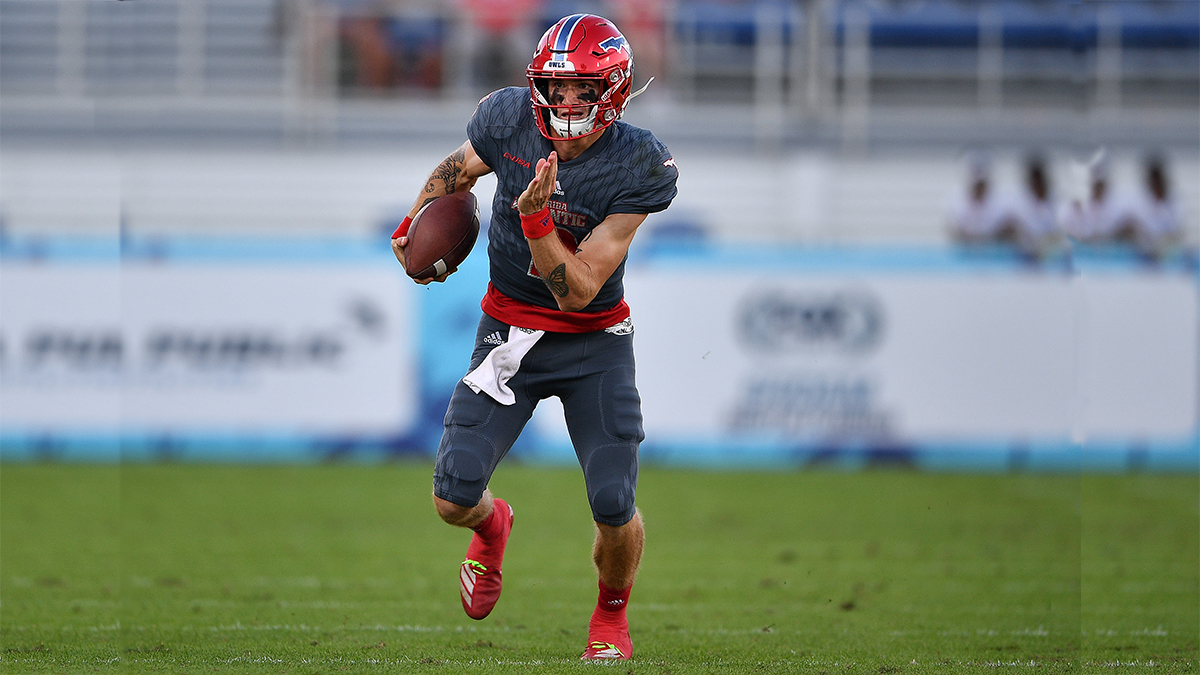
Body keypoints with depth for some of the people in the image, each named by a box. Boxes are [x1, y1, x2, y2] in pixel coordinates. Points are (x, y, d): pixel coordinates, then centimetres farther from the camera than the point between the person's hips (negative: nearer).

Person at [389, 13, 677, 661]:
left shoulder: (635, 169, -21)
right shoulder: (507, 121, -14)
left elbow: (578, 291, -23)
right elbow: (458, 170, 13)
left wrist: (535, 218, -35)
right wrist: (412, 225, 9)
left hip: (594, 344, -2)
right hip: (510, 331, 2)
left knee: (614, 510, -13)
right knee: (453, 497, -10)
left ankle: (611, 612, 21)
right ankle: (491, 524, 30)